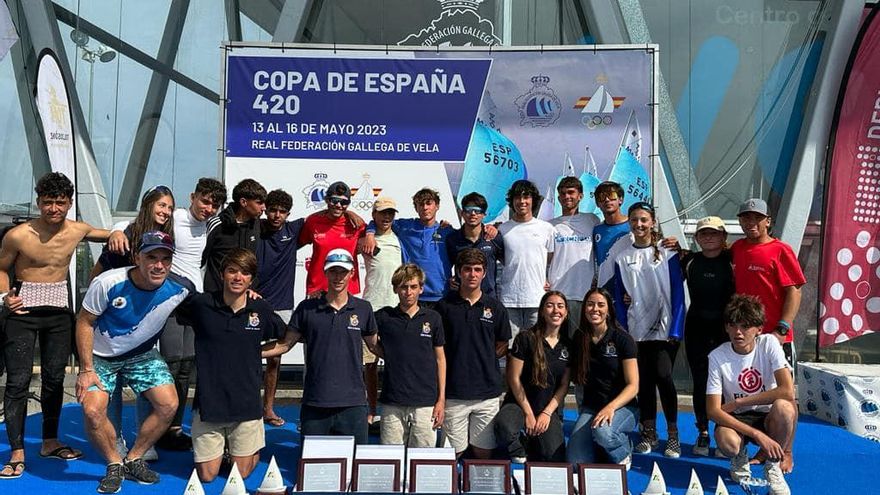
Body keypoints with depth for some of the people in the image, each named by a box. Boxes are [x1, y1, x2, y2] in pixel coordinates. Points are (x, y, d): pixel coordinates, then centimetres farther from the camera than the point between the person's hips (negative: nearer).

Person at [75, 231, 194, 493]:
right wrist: (87, 370, -16)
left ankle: (133, 460, 10)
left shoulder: (180, 289, -21)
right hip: (101, 356, -2)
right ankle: (114, 465, 5)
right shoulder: (108, 283, -27)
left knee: (169, 405, -13)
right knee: (92, 410, -22)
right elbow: (84, 322, -14)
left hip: (142, 354, 2)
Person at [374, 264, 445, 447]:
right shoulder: (383, 317, 2)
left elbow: (440, 358, 8)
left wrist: (441, 399, 4)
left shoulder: (432, 318, 4)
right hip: (392, 404, 0)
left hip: (425, 402, 0)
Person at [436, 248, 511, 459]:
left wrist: (482, 356, 1)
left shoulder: (495, 307, 5)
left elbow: (502, 348, 15)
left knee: (483, 453, 9)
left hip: (487, 392, 2)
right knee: (453, 453, 4)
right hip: (453, 392, -1)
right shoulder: (445, 306, 1)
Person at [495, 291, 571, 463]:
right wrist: (528, 413, -8)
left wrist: (547, 413, -7)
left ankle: (533, 446, 21)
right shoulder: (525, 339, -8)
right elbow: (514, 378, -8)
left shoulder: (568, 345, 3)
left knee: (555, 460, -14)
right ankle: (519, 454, -1)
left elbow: (564, 385, 4)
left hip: (551, 408, 3)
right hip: (520, 403, -3)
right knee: (503, 426, -35)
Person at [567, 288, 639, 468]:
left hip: (622, 406, -3)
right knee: (576, 463, -17)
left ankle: (624, 455, -3)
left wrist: (611, 407, -25)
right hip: (590, 407, 3)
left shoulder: (622, 339, -7)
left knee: (602, 430, -36)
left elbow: (633, 385, -11)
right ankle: (602, 448, 15)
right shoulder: (579, 338, 5)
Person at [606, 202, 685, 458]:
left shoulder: (668, 253, 0)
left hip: (664, 329, -2)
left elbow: (678, 293, -2)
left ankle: (673, 434, 4)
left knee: (663, 376, -12)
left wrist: (675, 331, -8)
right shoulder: (621, 257, 6)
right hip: (636, 331, 3)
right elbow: (619, 297, 8)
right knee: (644, 381, 6)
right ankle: (649, 432, 18)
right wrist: (623, 331, 2)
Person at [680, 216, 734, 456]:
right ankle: (703, 434, 18)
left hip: (726, 327, -2)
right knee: (699, 380, 6)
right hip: (697, 327, 2)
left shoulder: (733, 259, 0)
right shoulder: (689, 261, 6)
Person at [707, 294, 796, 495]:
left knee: (783, 407, -35)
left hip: (768, 417, 1)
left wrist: (738, 402, -20)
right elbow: (713, 410, -18)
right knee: (727, 441, -36)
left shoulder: (769, 343, -13)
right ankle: (740, 457, 6)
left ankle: (773, 466, -6)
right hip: (736, 419, -1)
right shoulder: (717, 357, -14)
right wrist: (758, 435, -27)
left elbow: (787, 391, -23)